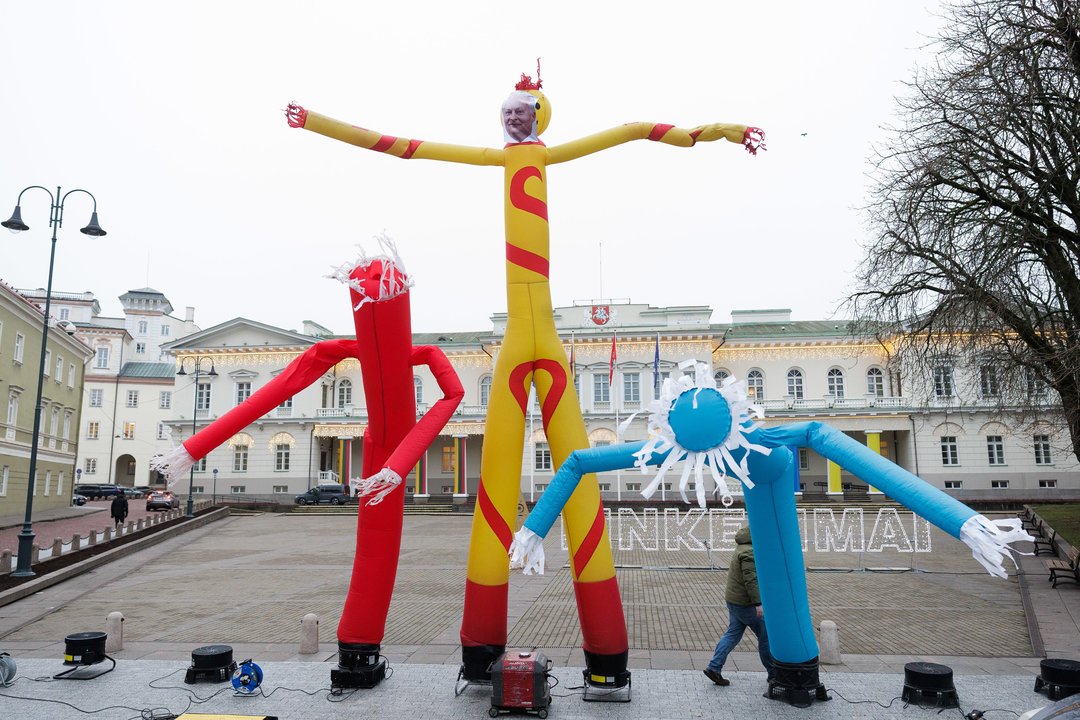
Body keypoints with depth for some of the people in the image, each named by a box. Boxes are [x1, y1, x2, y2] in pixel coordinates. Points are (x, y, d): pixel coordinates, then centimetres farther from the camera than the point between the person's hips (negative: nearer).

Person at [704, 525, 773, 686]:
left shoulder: (743, 547, 12)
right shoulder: (750, 552, -21)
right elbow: (751, 579, -27)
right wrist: (758, 603, -28)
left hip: (734, 599, 10)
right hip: (746, 603, -10)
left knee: (732, 634, 10)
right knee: (766, 636, 5)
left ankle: (713, 668, 6)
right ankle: (773, 673, 18)